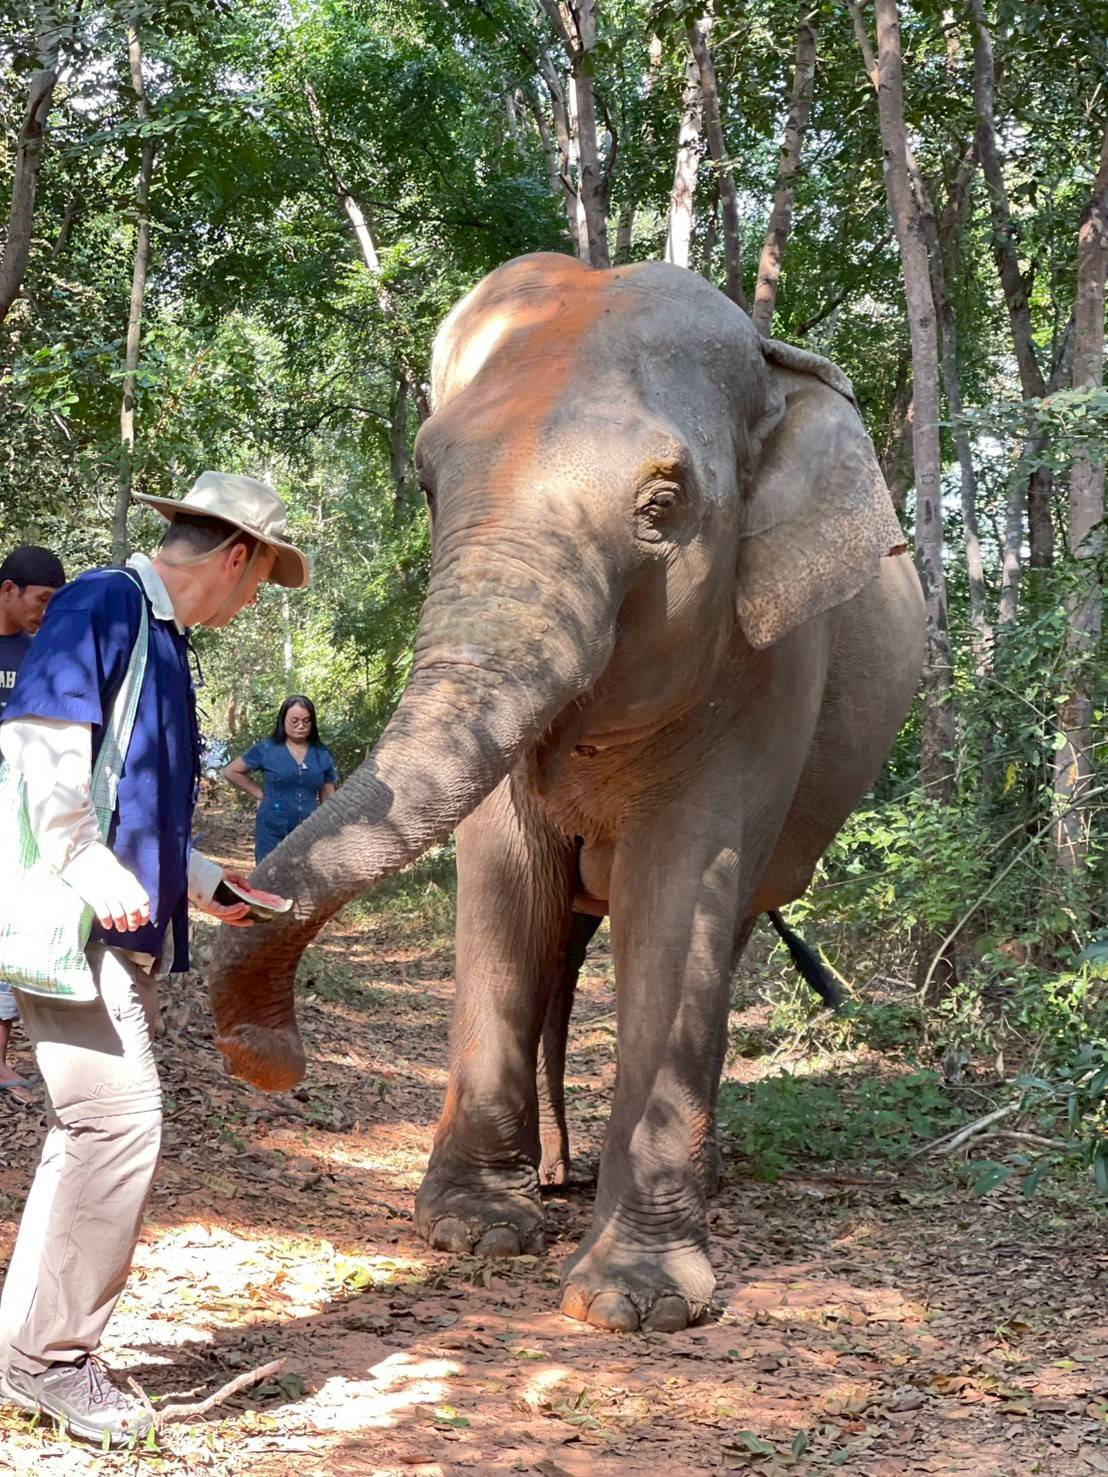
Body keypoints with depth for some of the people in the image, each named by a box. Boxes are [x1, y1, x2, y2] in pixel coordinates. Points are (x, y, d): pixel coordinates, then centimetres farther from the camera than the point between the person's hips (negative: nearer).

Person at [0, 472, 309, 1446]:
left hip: (130, 928, 10)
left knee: (95, 1131, 10)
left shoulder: (165, 641, 23)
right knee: (121, 1117, -13)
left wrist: (204, 884, 36)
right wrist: (88, 864, -24)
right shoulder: (103, 605, -7)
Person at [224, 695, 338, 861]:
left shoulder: (322, 755, 7)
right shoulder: (266, 749, -1)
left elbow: (328, 801, 10)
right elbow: (231, 772, 7)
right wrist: (261, 793, 1)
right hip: (273, 833, -2)